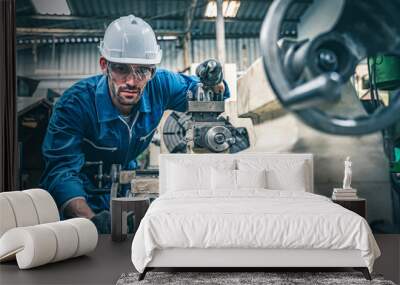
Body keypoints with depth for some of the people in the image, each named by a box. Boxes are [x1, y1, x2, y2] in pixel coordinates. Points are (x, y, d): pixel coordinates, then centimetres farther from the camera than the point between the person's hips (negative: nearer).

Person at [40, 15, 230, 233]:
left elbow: (194, 90, 4)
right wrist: (92, 219, -54)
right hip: (81, 196, -4)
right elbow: (61, 169, -36)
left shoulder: (160, 85, -16)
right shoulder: (75, 104, -29)